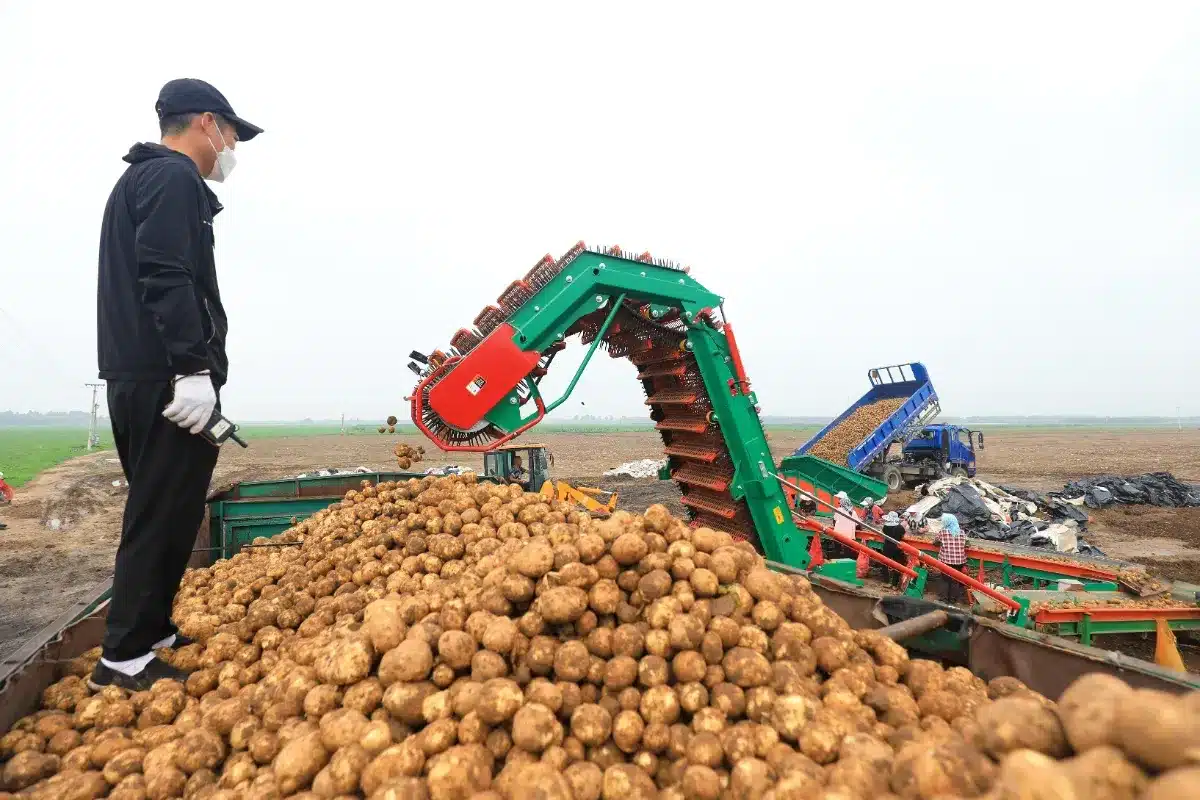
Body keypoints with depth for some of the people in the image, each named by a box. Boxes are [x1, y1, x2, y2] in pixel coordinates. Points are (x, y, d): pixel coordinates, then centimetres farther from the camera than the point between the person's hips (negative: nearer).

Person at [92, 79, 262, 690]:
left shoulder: (138, 179, 25)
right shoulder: (174, 177, -6)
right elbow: (167, 279, -20)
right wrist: (194, 368, -24)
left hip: (139, 376, 10)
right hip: (165, 377, -10)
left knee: (162, 512, 15)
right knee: (163, 514, -6)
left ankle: (153, 631, 24)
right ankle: (125, 657, 2)